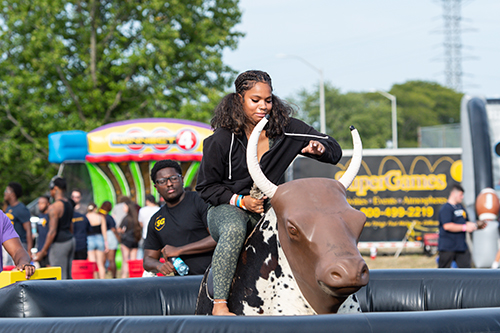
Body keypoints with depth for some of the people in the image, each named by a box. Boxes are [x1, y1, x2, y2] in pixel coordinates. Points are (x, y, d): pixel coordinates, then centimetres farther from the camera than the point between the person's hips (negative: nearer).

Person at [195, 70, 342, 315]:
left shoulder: (286, 129, 0)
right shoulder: (221, 140, -10)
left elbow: (334, 151, 7)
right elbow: (206, 186, -2)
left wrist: (319, 148, -18)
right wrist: (240, 201, -16)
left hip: (268, 209, 4)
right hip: (227, 209, -4)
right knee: (233, 230, -39)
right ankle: (219, 304, -39)